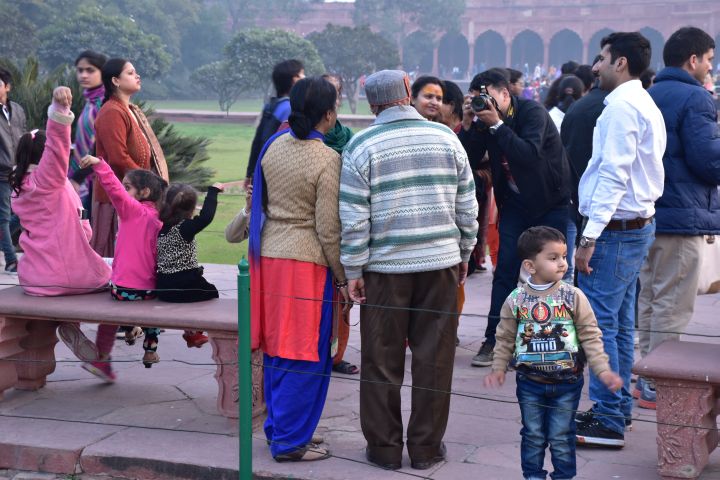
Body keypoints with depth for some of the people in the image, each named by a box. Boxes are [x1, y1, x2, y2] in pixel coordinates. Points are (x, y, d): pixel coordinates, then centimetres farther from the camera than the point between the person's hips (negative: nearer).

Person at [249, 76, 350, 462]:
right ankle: (290, 441, 7)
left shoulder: (273, 146, 5)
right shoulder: (327, 160, -14)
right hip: (307, 262, -7)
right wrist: (343, 279, -5)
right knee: (306, 356, 2)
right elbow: (329, 228, -13)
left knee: (277, 349, 17)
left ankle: (277, 427, 28)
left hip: (269, 254, 7)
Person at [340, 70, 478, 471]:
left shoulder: (362, 146, -5)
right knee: (434, 358, 8)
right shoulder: (446, 137, 3)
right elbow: (467, 206, 7)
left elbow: (354, 218, -7)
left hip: (385, 266, -2)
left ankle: (385, 447, 14)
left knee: (382, 360, 8)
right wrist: (464, 253, 18)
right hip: (441, 261, 2)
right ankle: (426, 447, 14)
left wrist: (353, 270, 0)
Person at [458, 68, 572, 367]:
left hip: (551, 202, -5)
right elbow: (466, 160, -8)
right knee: (505, 271, -1)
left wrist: (496, 125, -33)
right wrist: (467, 125, -20)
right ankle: (493, 340, 1)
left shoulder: (533, 112, -18)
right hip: (515, 203, 5)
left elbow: (530, 155, -33)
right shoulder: (485, 120, -1)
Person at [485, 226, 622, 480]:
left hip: (567, 382, -1)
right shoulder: (516, 300, -5)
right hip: (530, 383, 1)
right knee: (533, 435, 13)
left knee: (561, 437, 9)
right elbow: (505, 339, 4)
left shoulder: (573, 297, -7)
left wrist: (603, 370, -11)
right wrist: (498, 369, -4)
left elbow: (590, 336, -4)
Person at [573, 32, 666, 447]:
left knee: (600, 323, -7)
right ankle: (619, 408, 22)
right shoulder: (646, 105, 17)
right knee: (620, 324, 15)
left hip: (616, 229, -10)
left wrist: (590, 236, -22)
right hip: (639, 225, 10)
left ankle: (609, 422, -4)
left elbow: (614, 174, -22)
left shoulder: (622, 106, -15)